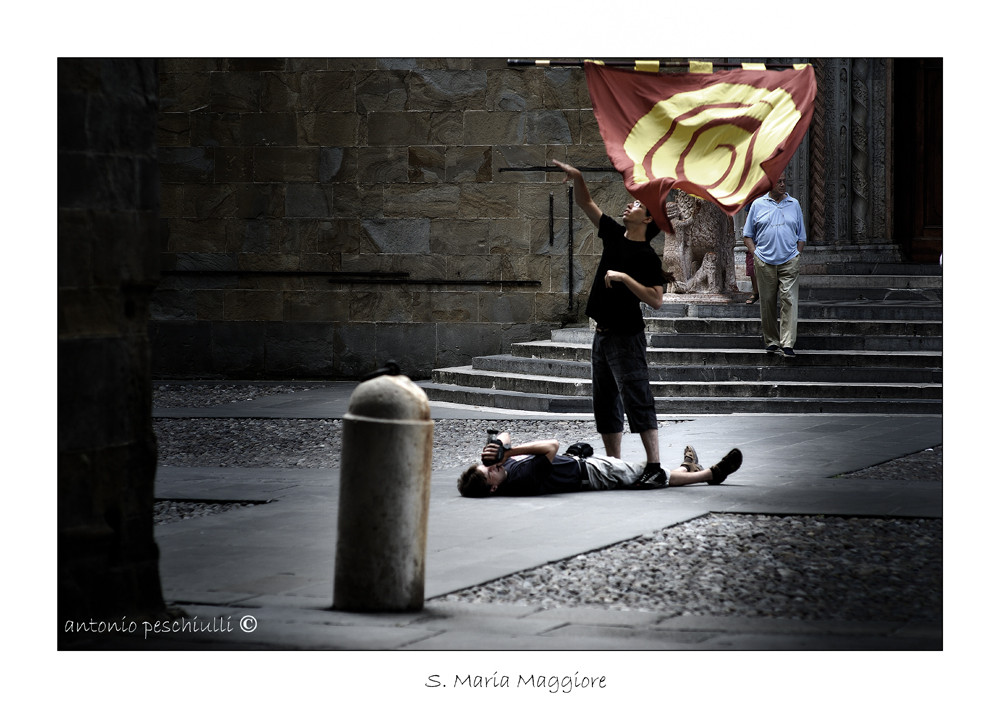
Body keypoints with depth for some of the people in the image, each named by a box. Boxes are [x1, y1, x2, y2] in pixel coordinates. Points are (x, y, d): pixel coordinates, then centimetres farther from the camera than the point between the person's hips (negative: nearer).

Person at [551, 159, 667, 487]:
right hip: (603, 334, 8)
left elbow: (657, 300, -20)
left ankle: (654, 465, -13)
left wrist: (625, 278, -22)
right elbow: (585, 203, 16)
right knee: (605, 405, 11)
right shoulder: (615, 235, 9)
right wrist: (576, 177, 1)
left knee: (638, 401, -12)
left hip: (627, 337, -8)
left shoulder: (647, 257, -11)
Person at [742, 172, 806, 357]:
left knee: (789, 300, -10)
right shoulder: (758, 204, 7)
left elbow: (801, 236, 15)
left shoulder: (794, 204, 10)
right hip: (764, 263, 0)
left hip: (789, 261, 0)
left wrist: (796, 255, 3)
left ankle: (787, 344, -15)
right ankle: (771, 341, 15)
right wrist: (755, 255, 0)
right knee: (767, 302, 4)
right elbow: (748, 234, 11)